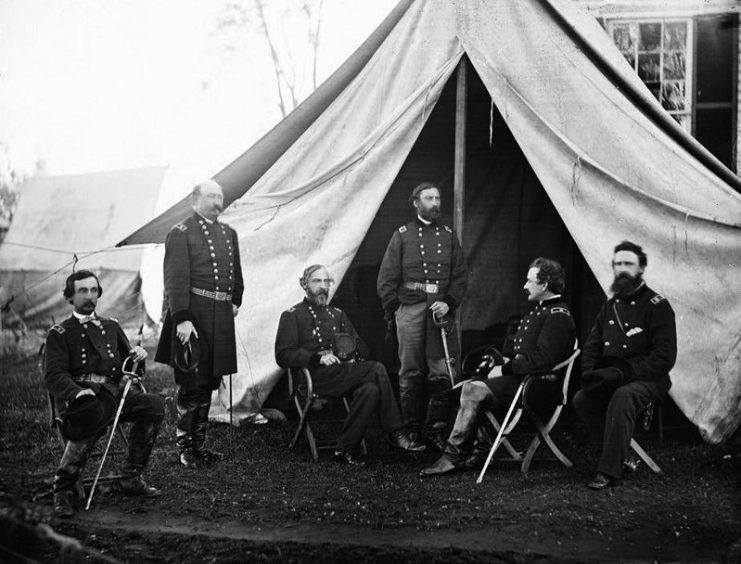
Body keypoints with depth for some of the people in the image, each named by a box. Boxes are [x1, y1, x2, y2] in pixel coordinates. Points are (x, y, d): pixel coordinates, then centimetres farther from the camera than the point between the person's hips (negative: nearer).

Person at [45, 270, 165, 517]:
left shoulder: (111, 326, 27)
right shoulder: (59, 333, 11)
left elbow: (129, 364, 30)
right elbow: (54, 376, -2)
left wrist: (137, 355, 4)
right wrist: (78, 392, -22)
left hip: (113, 392, 5)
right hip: (77, 396, -5)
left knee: (155, 404, -24)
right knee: (94, 414, -41)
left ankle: (131, 477, -12)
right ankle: (64, 489, -26)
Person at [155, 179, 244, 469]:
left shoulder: (228, 233, 16)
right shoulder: (180, 234, -7)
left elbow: (236, 272, 27)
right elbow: (176, 279, -13)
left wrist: (235, 302, 18)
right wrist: (182, 319, -19)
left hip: (221, 316, 7)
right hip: (193, 314, -7)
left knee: (209, 383, 12)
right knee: (191, 383, -4)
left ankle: (199, 444, 22)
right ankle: (184, 448, 5)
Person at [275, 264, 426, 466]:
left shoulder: (337, 315, 28)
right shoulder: (292, 316, 10)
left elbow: (362, 348, 26)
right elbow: (283, 356, -2)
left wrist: (352, 355, 1)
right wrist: (318, 358, -15)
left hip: (343, 373, 6)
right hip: (316, 377, -5)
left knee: (370, 390, -31)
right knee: (377, 370, -26)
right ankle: (396, 434, -23)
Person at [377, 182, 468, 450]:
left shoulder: (448, 236, 13)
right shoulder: (402, 235, 7)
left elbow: (460, 277, 12)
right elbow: (386, 278, 6)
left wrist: (449, 303, -3)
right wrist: (394, 309, -2)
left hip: (441, 309, 2)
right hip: (410, 309, -2)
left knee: (441, 373, -3)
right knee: (411, 373, 2)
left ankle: (436, 430, 4)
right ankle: (411, 431, 9)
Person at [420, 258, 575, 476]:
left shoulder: (558, 316, -12)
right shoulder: (539, 310, 21)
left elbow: (542, 359, -23)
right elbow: (512, 344, 30)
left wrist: (506, 369, -15)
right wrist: (506, 359, 8)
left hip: (540, 385, -10)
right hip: (521, 377, 10)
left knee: (474, 391, -23)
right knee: (470, 387, -6)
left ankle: (454, 456, -17)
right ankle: (480, 448, -11)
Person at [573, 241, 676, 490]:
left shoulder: (657, 306, -6)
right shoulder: (610, 306, 15)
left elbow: (664, 358, -13)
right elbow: (591, 347, 18)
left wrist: (623, 373, -21)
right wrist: (590, 373, -5)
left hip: (649, 380, -6)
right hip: (611, 380, 6)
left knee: (623, 396, -37)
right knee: (581, 399, -21)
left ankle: (609, 471, -34)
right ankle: (623, 454, -10)